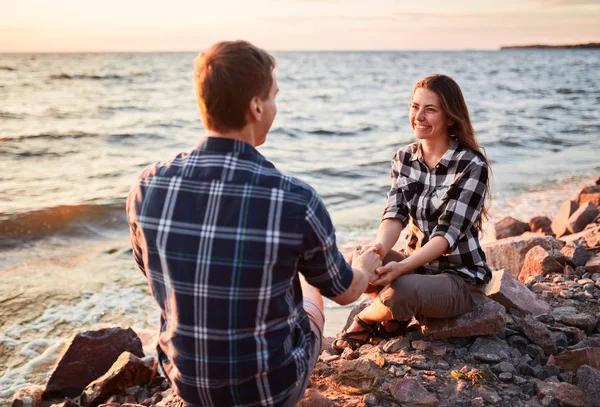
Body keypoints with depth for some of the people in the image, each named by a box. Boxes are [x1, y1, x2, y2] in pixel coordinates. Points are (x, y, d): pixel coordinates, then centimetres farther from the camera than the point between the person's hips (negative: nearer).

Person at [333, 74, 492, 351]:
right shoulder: (404, 158, 2)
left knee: (403, 291, -35)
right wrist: (380, 248, -33)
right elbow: (395, 213, -10)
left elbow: (448, 233, -22)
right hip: (415, 267, 5)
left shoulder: (471, 166, -15)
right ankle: (396, 315, 0)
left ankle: (365, 320, -1)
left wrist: (403, 266, -37)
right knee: (357, 261, -24)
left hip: (460, 278, -4)